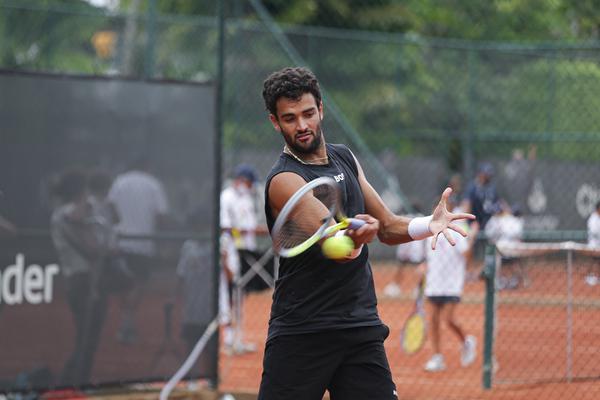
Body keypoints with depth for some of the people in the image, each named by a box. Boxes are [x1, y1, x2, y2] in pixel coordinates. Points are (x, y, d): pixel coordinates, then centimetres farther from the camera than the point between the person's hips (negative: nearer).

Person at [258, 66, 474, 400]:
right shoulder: (284, 181, -14)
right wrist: (355, 236, -50)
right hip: (301, 332, -6)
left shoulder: (345, 159, 11)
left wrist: (429, 224, -5)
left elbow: (388, 227, 15)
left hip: (361, 326, 6)